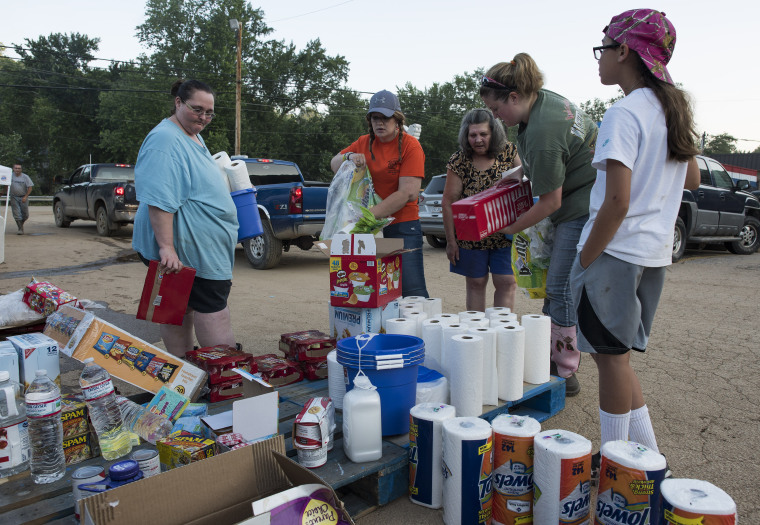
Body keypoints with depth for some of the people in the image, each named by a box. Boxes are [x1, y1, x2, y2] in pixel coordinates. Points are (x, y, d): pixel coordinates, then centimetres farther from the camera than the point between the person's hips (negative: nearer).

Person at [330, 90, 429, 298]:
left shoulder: (410, 145, -6)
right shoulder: (364, 143, 11)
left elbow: (408, 193, -15)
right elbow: (334, 165, 18)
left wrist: (371, 214, -19)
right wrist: (349, 156, -6)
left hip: (402, 227, -5)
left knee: (412, 291, -7)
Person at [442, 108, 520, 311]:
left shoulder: (509, 152, -1)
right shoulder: (458, 161, -6)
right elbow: (448, 202, -5)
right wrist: (451, 240, -7)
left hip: (505, 233, 1)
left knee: (506, 282, 0)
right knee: (475, 283, 8)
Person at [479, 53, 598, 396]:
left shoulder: (541, 135, -27)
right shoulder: (543, 97, 3)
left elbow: (550, 203, -20)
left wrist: (511, 229, -8)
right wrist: (520, 171, 13)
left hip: (583, 208, -10)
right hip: (580, 203, 10)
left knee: (561, 287, -7)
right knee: (555, 285, 11)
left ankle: (566, 374, 2)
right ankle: (551, 356, 21)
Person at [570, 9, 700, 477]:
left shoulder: (624, 113, -14)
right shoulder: (674, 109, 12)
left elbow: (617, 202, -20)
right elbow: (692, 180, 23)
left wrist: (583, 262, -13)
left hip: (617, 250, -9)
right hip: (656, 252, 9)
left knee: (612, 356, 3)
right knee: (618, 355, 17)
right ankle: (648, 455, 24)